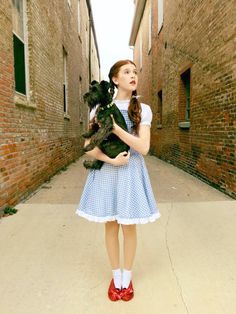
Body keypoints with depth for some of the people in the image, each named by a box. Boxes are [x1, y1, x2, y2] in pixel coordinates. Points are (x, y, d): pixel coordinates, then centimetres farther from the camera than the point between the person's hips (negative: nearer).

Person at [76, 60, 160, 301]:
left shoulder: (142, 109, 1)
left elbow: (143, 147, -12)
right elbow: (89, 147, -2)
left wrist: (114, 127, -19)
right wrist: (111, 160, -18)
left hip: (131, 172, 0)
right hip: (106, 171, 1)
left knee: (129, 226, 8)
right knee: (111, 225, 10)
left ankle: (127, 277, 30)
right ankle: (116, 277, 31)